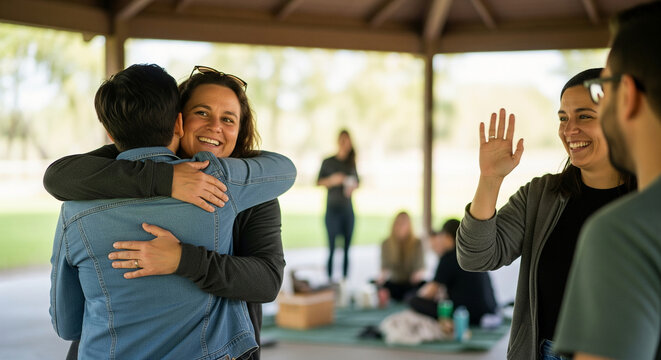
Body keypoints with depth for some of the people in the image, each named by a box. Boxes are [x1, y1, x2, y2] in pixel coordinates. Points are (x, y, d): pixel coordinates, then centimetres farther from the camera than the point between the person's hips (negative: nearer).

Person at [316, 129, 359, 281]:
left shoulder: (351, 163, 11)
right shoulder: (328, 162, 1)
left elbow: (357, 181, 20)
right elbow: (319, 182, 1)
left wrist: (353, 187, -1)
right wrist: (332, 180, -16)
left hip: (348, 210, 4)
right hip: (333, 209, -3)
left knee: (347, 247, 1)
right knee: (332, 246, -7)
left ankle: (345, 278, 6)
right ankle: (330, 278, -4)